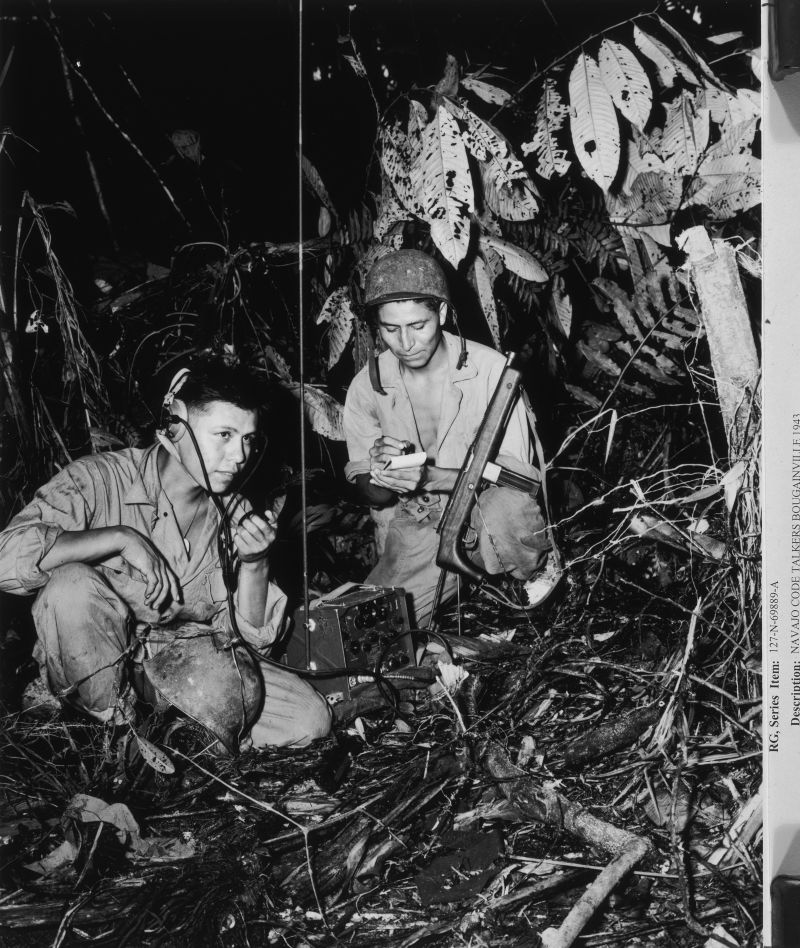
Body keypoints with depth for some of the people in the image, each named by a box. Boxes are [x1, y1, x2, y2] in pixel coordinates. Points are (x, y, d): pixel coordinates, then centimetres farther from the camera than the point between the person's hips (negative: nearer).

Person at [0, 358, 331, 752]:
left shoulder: (236, 516, 1)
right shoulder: (99, 479, -15)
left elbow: (251, 636, 0)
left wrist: (255, 562, -17)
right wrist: (121, 537, -30)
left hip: (186, 665, 4)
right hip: (91, 665, -3)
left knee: (310, 718, -13)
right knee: (71, 585, -34)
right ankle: (116, 731, -12)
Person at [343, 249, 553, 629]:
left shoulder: (489, 368, -12)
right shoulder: (366, 386, -1)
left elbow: (516, 472, -14)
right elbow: (370, 495, 5)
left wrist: (431, 477, -29)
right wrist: (382, 479, -21)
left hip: (488, 525, -2)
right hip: (418, 533, 3)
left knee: (505, 506, -37)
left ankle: (536, 576, -6)